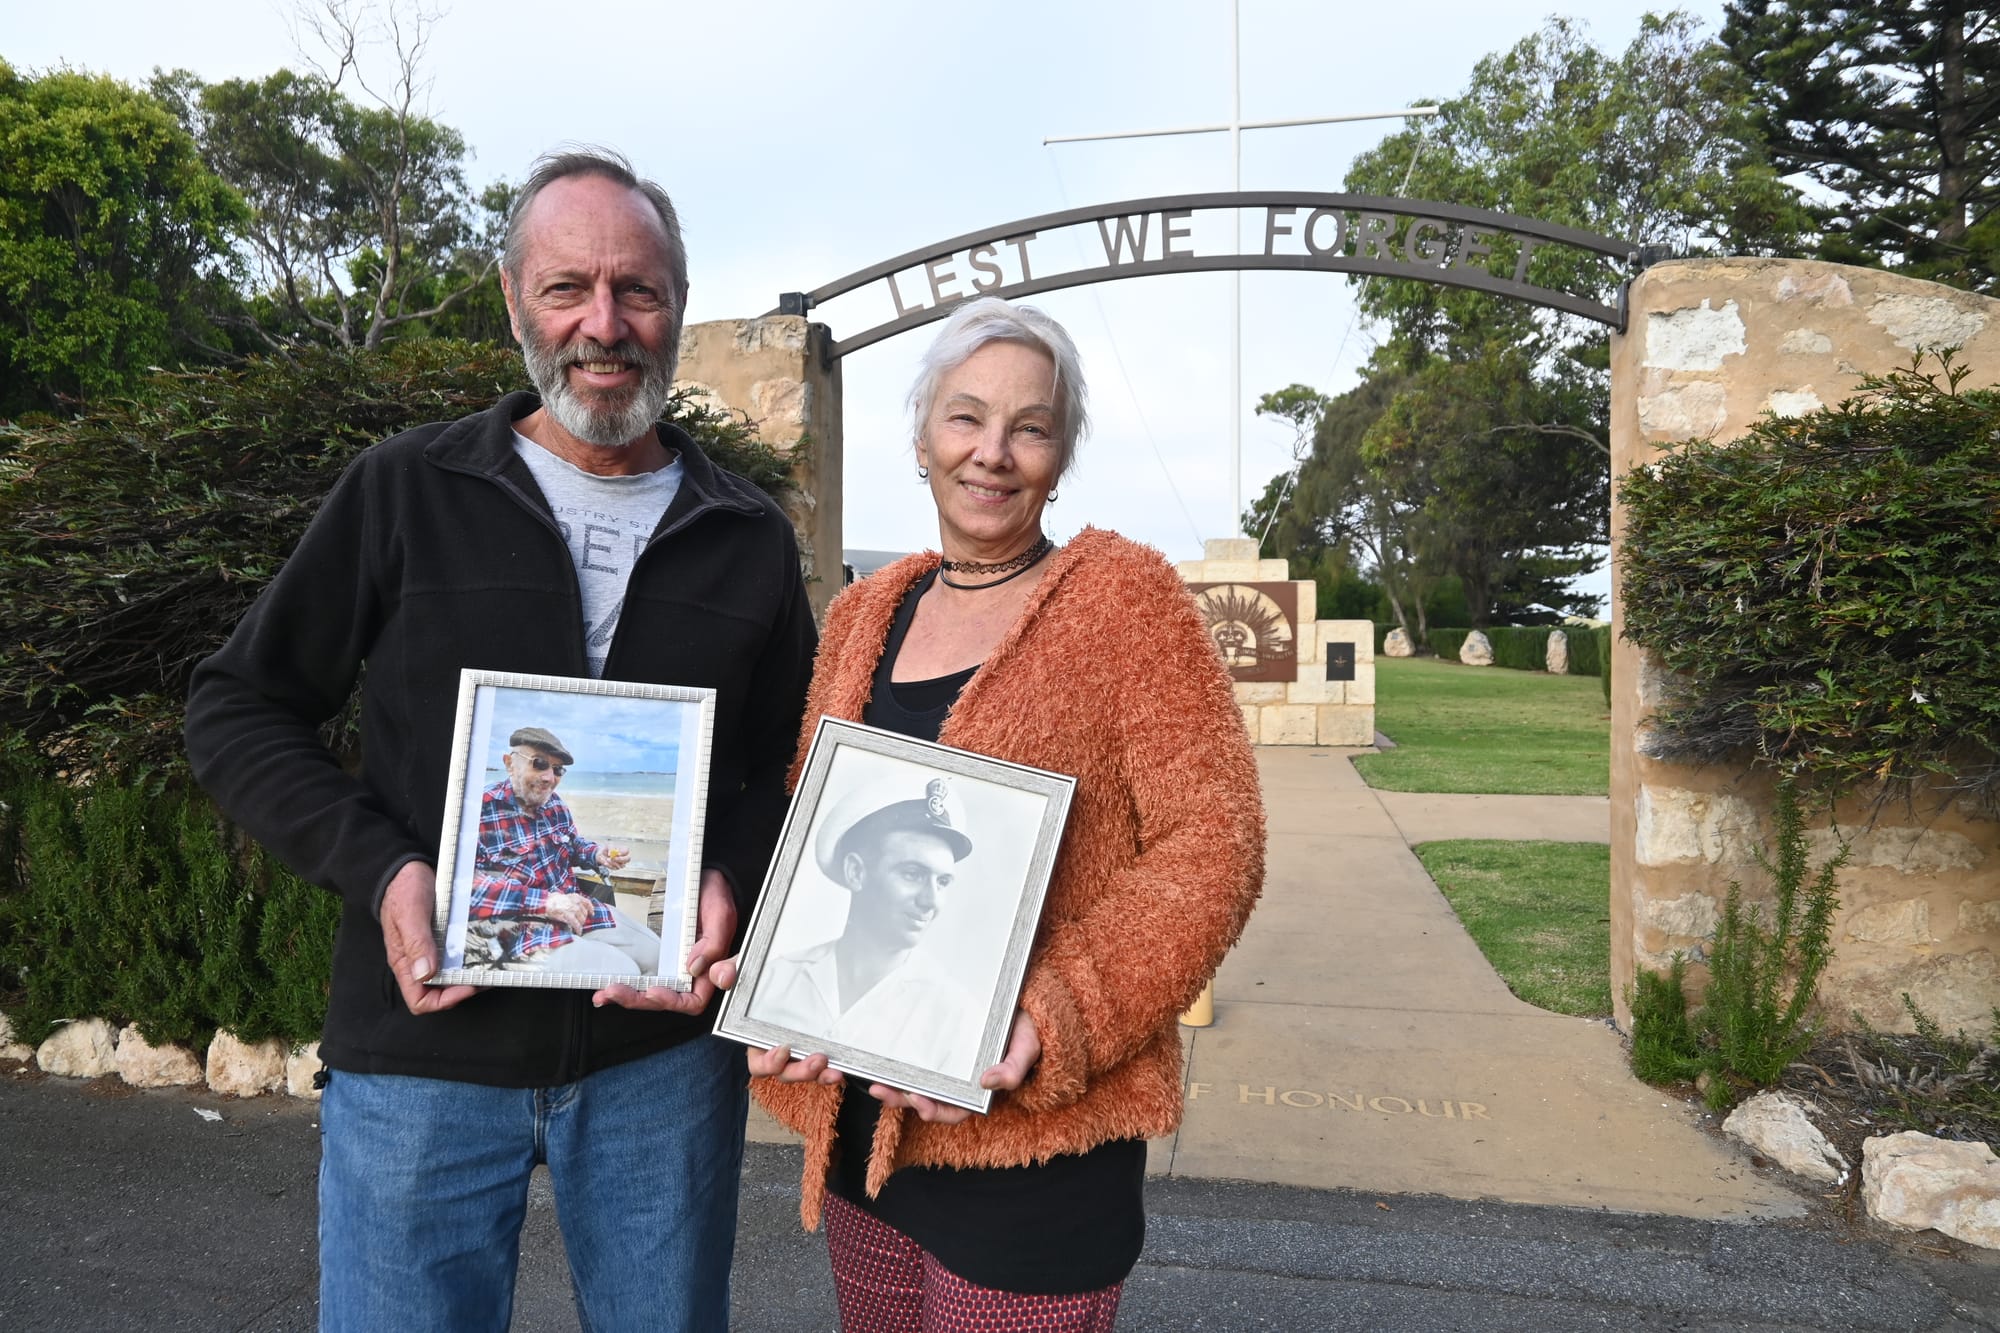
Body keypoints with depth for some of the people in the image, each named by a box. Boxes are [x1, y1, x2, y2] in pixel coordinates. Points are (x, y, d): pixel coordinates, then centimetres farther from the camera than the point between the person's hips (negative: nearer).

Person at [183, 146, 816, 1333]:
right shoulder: (405, 491, -2)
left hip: (664, 1051, 2)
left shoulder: (748, 537, 3)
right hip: (423, 1049, -1)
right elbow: (237, 711, 2)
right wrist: (378, 869, -13)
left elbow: (793, 761, 8)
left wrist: (733, 884, -12)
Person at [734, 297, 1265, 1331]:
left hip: (1035, 1133, -5)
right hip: (856, 1120, 6)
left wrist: (1051, 1022, -23)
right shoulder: (862, 614, 8)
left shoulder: (1123, 597, -8)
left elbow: (1210, 845, -13)